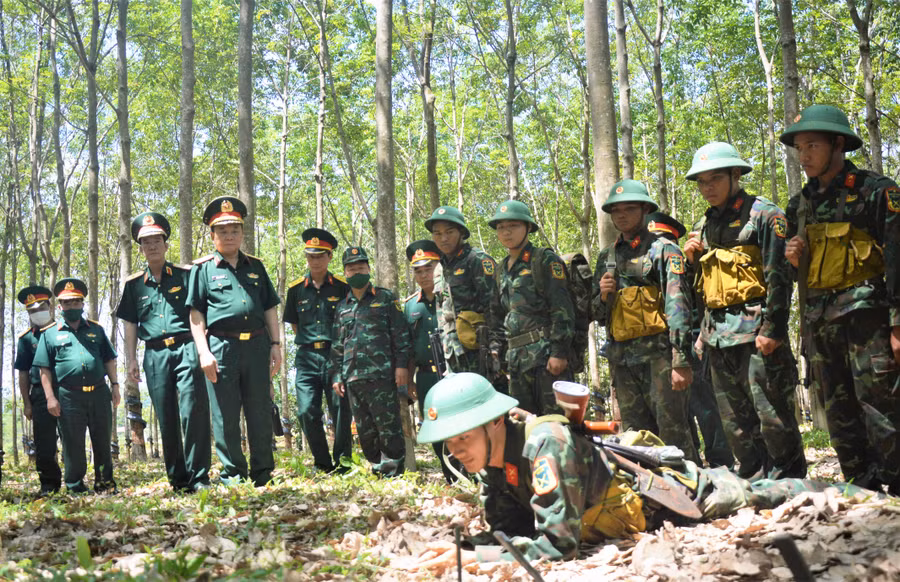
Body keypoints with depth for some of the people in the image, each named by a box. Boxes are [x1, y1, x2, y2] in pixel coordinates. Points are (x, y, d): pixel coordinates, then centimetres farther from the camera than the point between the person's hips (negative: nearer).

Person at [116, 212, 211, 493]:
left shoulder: (185, 274, 7)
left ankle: (198, 477, -6)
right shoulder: (134, 284, 14)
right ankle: (177, 479, 13)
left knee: (194, 410, -11)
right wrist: (131, 359, 10)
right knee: (166, 418, 5)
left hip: (186, 348, -2)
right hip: (155, 355, 3)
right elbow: (130, 325, 15)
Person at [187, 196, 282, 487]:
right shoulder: (202, 269, 6)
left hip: (256, 345, 3)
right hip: (221, 346, -3)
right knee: (225, 415, 0)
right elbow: (196, 314, 1)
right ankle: (232, 474, 9)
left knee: (261, 413, 4)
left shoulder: (255, 266, 16)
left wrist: (275, 344, 8)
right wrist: (204, 352, -8)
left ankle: (263, 474, 13)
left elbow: (270, 308, 17)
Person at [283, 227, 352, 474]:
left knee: (340, 410, -2)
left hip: (336, 354, -2)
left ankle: (342, 461, 10)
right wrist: (309, 342, 11)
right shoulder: (296, 289, 9)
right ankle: (322, 463, 10)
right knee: (307, 411, -3)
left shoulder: (342, 287, 3)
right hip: (307, 357, 2)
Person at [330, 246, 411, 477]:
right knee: (365, 431, 7)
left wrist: (401, 365, -8)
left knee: (388, 426, -6)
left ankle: (394, 472, -1)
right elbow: (337, 346, 21)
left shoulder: (385, 298, 7)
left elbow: (401, 335, 2)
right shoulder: (342, 307, 19)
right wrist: (336, 376, 12)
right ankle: (378, 468, 16)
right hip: (353, 378, 5)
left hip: (381, 374, -5)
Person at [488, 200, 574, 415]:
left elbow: (562, 309, -10)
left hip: (546, 352, -7)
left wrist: (559, 352, -17)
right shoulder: (503, 269, 19)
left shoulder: (545, 260, -2)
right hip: (517, 357, 7)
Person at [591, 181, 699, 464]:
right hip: (621, 357, 6)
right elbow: (596, 313, 23)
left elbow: (678, 305, -8)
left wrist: (681, 360, -16)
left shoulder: (663, 250, 0)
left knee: (673, 431, -9)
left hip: (658, 352, -6)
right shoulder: (606, 257, 18)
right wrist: (603, 296, -1)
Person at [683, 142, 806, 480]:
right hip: (718, 336, 7)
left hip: (755, 332, -7)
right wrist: (692, 259, 6)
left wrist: (772, 329, -17)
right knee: (736, 425, 11)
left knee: (772, 415, -5)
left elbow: (778, 277, -10)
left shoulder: (763, 215, -3)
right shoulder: (704, 226, 18)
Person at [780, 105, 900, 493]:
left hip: (865, 310, -7)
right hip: (818, 316, 7)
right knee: (838, 410, 10)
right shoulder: (800, 204, 16)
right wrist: (793, 258, 2)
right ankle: (861, 491, 19)